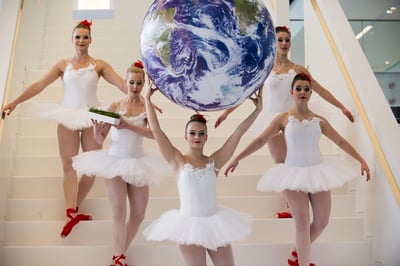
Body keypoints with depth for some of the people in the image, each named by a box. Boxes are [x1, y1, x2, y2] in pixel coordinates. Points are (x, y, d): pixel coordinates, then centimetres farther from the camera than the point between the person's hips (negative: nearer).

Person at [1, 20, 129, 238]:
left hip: (91, 117, 0)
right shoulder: (63, 65, 4)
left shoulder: (99, 65, 2)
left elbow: (122, 83, -6)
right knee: (68, 166, -2)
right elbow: (40, 85, 1)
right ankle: (71, 213, -5)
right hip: (67, 117, 0)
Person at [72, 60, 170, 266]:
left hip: (137, 163, 3)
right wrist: (97, 131, -28)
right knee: (119, 211, -11)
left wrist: (127, 126, -31)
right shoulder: (115, 106, -5)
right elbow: (100, 140, -5)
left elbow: (153, 133, -20)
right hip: (115, 161, -3)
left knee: (139, 214, 6)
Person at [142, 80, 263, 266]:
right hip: (189, 224, -2)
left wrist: (257, 109, -2)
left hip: (215, 223, 3)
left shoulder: (214, 161, 1)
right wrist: (148, 99, -6)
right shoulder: (178, 161, -4)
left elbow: (238, 133, 0)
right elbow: (156, 130, -8)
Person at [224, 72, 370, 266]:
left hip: (317, 170, 4)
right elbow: (260, 140, -4)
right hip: (294, 173, -3)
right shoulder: (283, 118, -2)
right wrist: (237, 158, -9)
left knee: (321, 222, 6)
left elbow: (341, 142, 12)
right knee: (302, 223, -9)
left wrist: (361, 160, 10)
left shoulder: (319, 120, 5)